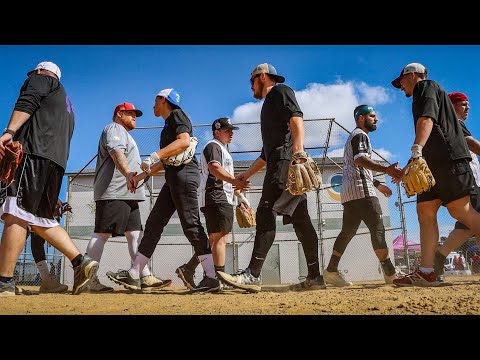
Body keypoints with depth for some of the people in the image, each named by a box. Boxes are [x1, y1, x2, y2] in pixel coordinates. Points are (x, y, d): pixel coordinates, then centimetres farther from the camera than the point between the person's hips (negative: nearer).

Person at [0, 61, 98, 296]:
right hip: (57, 162, 9)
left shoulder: (41, 79, 16)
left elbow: (27, 103, -6)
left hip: (34, 153, -8)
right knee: (41, 221, 10)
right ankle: (80, 262, -1)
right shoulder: (67, 104, 38)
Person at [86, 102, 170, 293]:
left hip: (128, 194, 11)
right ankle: (90, 279, -11)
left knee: (135, 234, 5)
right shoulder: (114, 129, 0)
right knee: (102, 234, -12)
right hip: (113, 193, -11)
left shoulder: (125, 134, 32)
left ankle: (145, 277, 5)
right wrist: (128, 173, -38)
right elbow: (116, 153, -22)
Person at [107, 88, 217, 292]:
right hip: (174, 178, 10)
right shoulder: (168, 125, 28)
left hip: (184, 173, -10)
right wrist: (139, 177, 32)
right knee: (154, 223, 7)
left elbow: (184, 141, -19)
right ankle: (133, 275, 11)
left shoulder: (177, 115, 1)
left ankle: (212, 277, -11)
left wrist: (154, 156, -22)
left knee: (190, 224, -13)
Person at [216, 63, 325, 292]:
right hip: (283, 164, 10)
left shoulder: (280, 92, 8)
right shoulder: (269, 105, 34)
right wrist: (247, 175, 34)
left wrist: (298, 149, -30)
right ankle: (314, 277, 6)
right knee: (300, 220, 4)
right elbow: (267, 151, 34)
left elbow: (296, 118, -14)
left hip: (287, 161, -10)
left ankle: (253, 275, -23)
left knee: (266, 212, -18)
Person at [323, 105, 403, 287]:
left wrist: (377, 184, 30)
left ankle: (331, 271, 4)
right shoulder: (360, 135, -2)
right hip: (361, 191, -10)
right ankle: (390, 274, -14)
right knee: (378, 229, -12)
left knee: (348, 231, 7)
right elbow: (360, 159, -22)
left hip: (348, 192, 10)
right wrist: (386, 169, -35)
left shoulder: (353, 137, 30)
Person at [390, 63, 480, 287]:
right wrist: (409, 167, 31)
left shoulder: (427, 86, 5)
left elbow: (427, 119, -16)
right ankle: (426, 272, -4)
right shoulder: (422, 96, 32)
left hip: (448, 159, -10)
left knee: (460, 211, -16)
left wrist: (417, 150, -29)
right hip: (435, 163, 10)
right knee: (425, 211, 0)